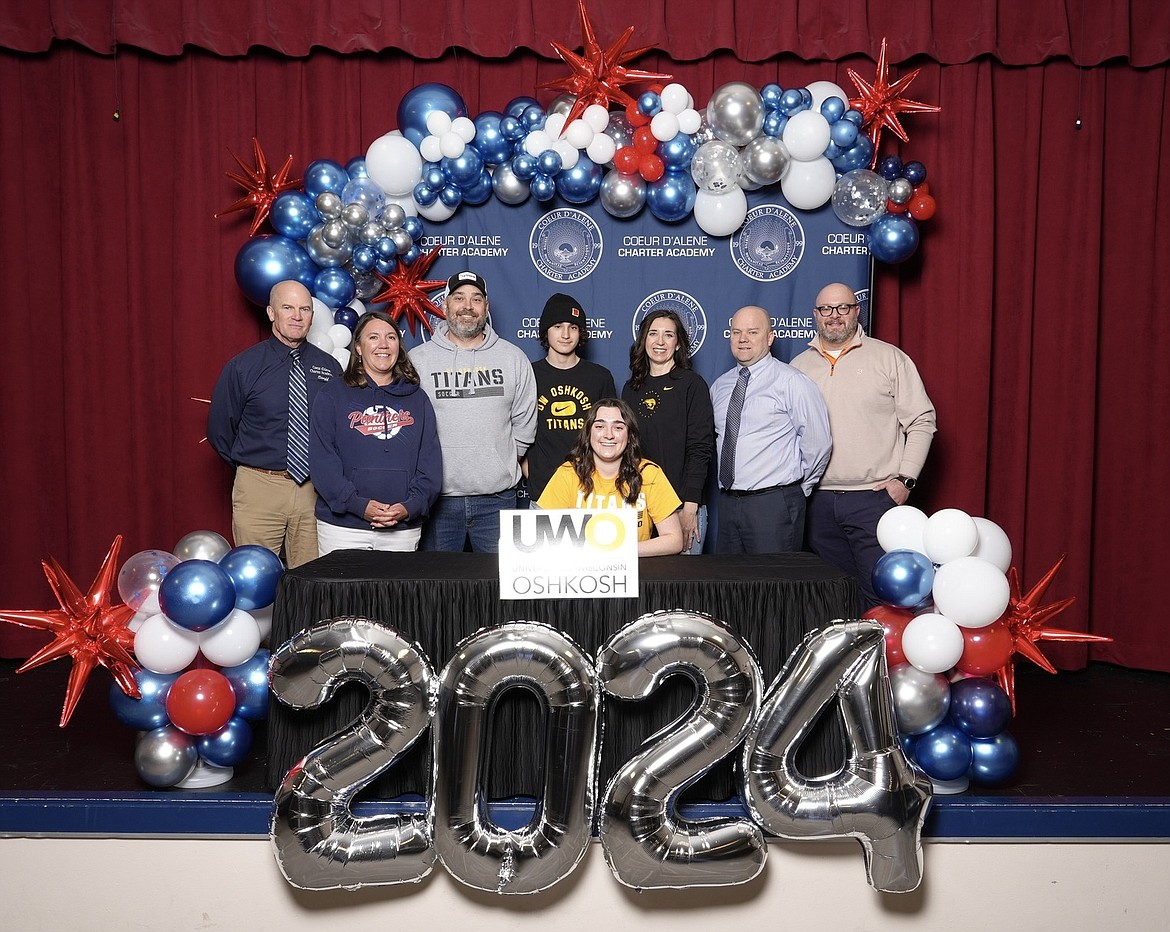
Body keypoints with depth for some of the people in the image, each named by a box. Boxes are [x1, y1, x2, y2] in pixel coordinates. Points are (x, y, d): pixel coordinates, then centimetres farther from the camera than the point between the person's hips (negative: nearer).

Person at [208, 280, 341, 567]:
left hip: (315, 490, 2)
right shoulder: (242, 367, -1)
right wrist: (250, 468, 7)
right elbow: (219, 430, 6)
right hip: (259, 490, -2)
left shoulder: (329, 367, 5)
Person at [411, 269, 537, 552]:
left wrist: (503, 461, 8)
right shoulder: (418, 359, 2)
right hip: (437, 497, 0)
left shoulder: (514, 358, 6)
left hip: (497, 497, 1)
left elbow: (524, 423, 10)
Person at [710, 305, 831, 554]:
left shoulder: (791, 382, -8)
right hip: (728, 503, 6)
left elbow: (818, 443, -7)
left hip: (774, 504, -6)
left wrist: (796, 489, 2)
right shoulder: (720, 386, 12)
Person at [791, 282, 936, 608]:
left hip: (875, 497, -3)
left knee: (880, 593, -6)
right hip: (817, 500, 3)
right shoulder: (798, 367, 12)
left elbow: (922, 422, 2)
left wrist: (905, 479, -6)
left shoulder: (889, 358, 3)